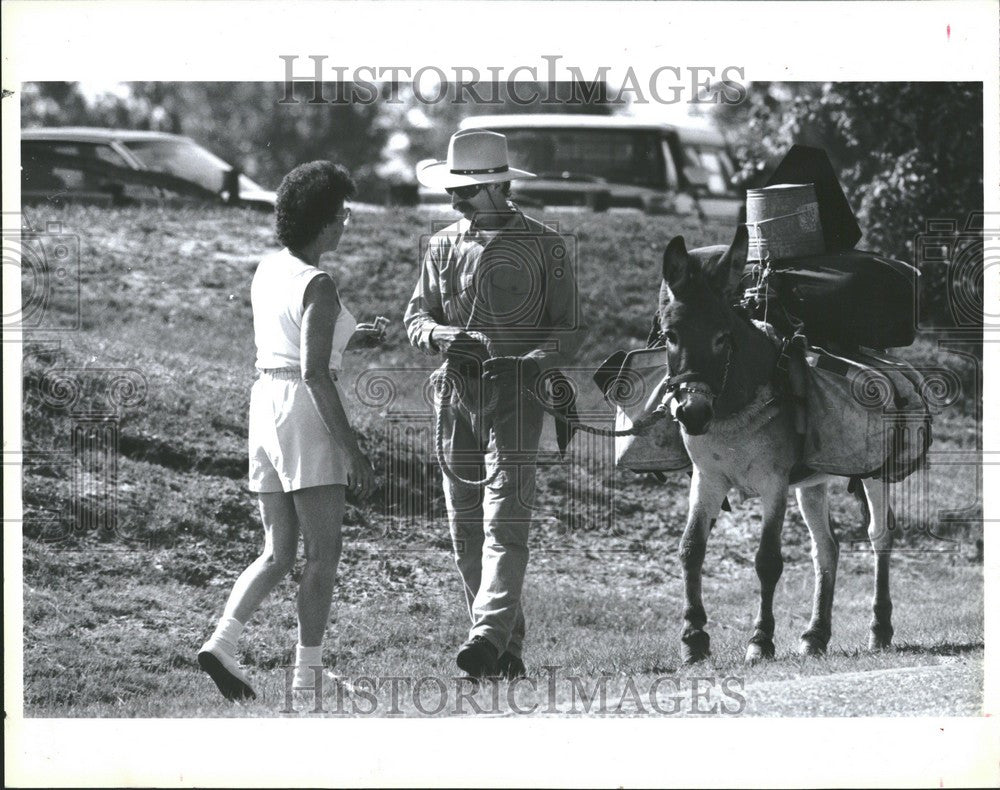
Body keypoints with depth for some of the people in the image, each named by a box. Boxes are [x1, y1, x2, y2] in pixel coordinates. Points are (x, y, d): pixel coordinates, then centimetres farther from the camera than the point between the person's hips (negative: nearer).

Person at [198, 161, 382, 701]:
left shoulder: (267, 271, 11)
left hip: (264, 404, 8)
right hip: (306, 412, -8)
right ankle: (307, 675, -3)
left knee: (278, 553, 11)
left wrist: (349, 339, 23)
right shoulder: (318, 286, -14)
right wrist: (352, 449, -18)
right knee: (324, 551, -2)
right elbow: (315, 373, -19)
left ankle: (222, 642, -6)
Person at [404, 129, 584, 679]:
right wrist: (444, 337, -10)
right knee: (465, 530, 5)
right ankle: (507, 652, 11)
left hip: (515, 396, -5)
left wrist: (532, 364, -19)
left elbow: (567, 331, 0)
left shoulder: (544, 247, 0)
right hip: (456, 398, 5)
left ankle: (491, 634, -25)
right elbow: (416, 317, 12)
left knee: (504, 520, -15)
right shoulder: (444, 245, 12)